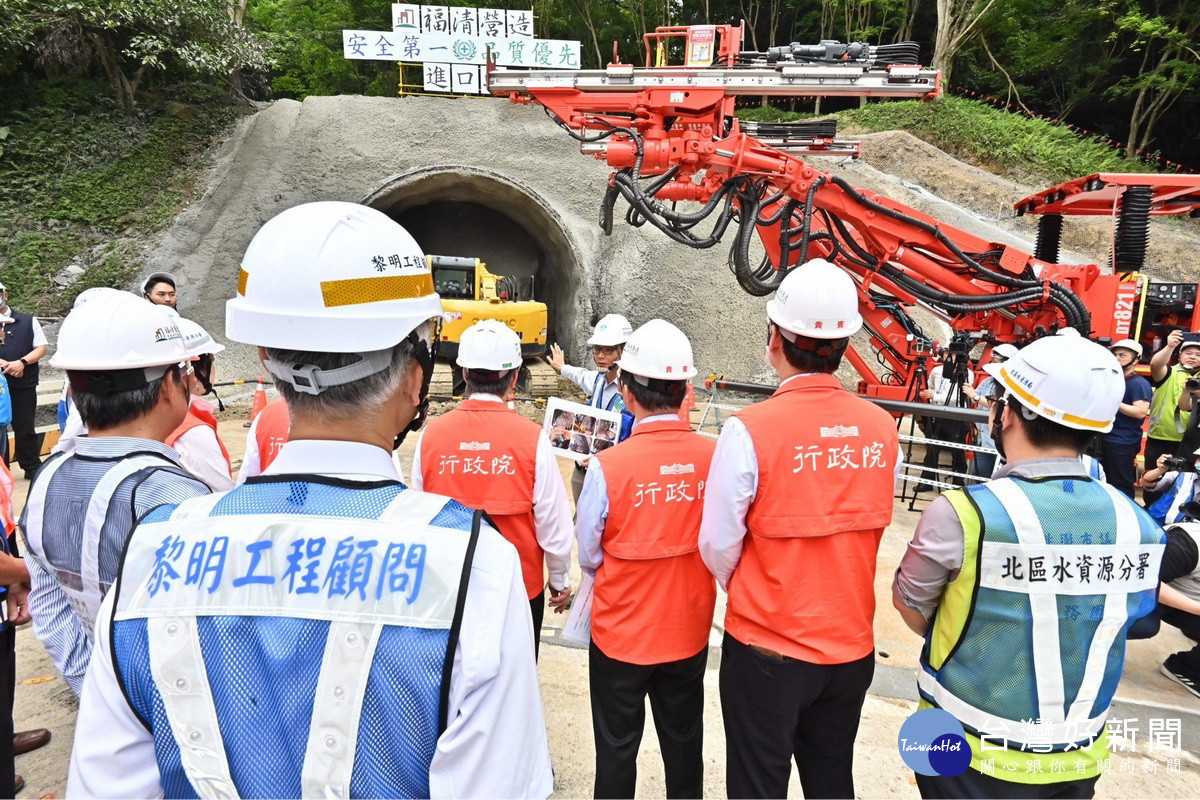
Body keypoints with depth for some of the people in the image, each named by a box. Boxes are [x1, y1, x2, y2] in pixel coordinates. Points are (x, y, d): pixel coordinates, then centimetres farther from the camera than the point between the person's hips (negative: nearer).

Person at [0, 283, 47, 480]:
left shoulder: (28, 321, 7)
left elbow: (41, 348, 3)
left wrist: (22, 362, -14)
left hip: (23, 385, -1)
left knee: (25, 429, 5)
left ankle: (33, 468, 16)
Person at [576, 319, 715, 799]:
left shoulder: (608, 467, -23)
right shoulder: (715, 458, -16)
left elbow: (588, 555, -9)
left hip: (621, 633, -3)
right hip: (689, 630, 3)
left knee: (617, 746, 18)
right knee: (684, 741, 23)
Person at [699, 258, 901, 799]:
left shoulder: (751, 429, -21)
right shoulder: (882, 428, -7)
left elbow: (718, 545, -13)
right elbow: (871, 528, 5)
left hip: (767, 648, -4)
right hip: (851, 647, 5)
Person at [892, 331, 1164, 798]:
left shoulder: (963, 514, -24)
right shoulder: (1139, 526, -12)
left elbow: (910, 604, -7)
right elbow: (1129, 618, 4)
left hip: (968, 756, -4)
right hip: (1076, 762, 4)